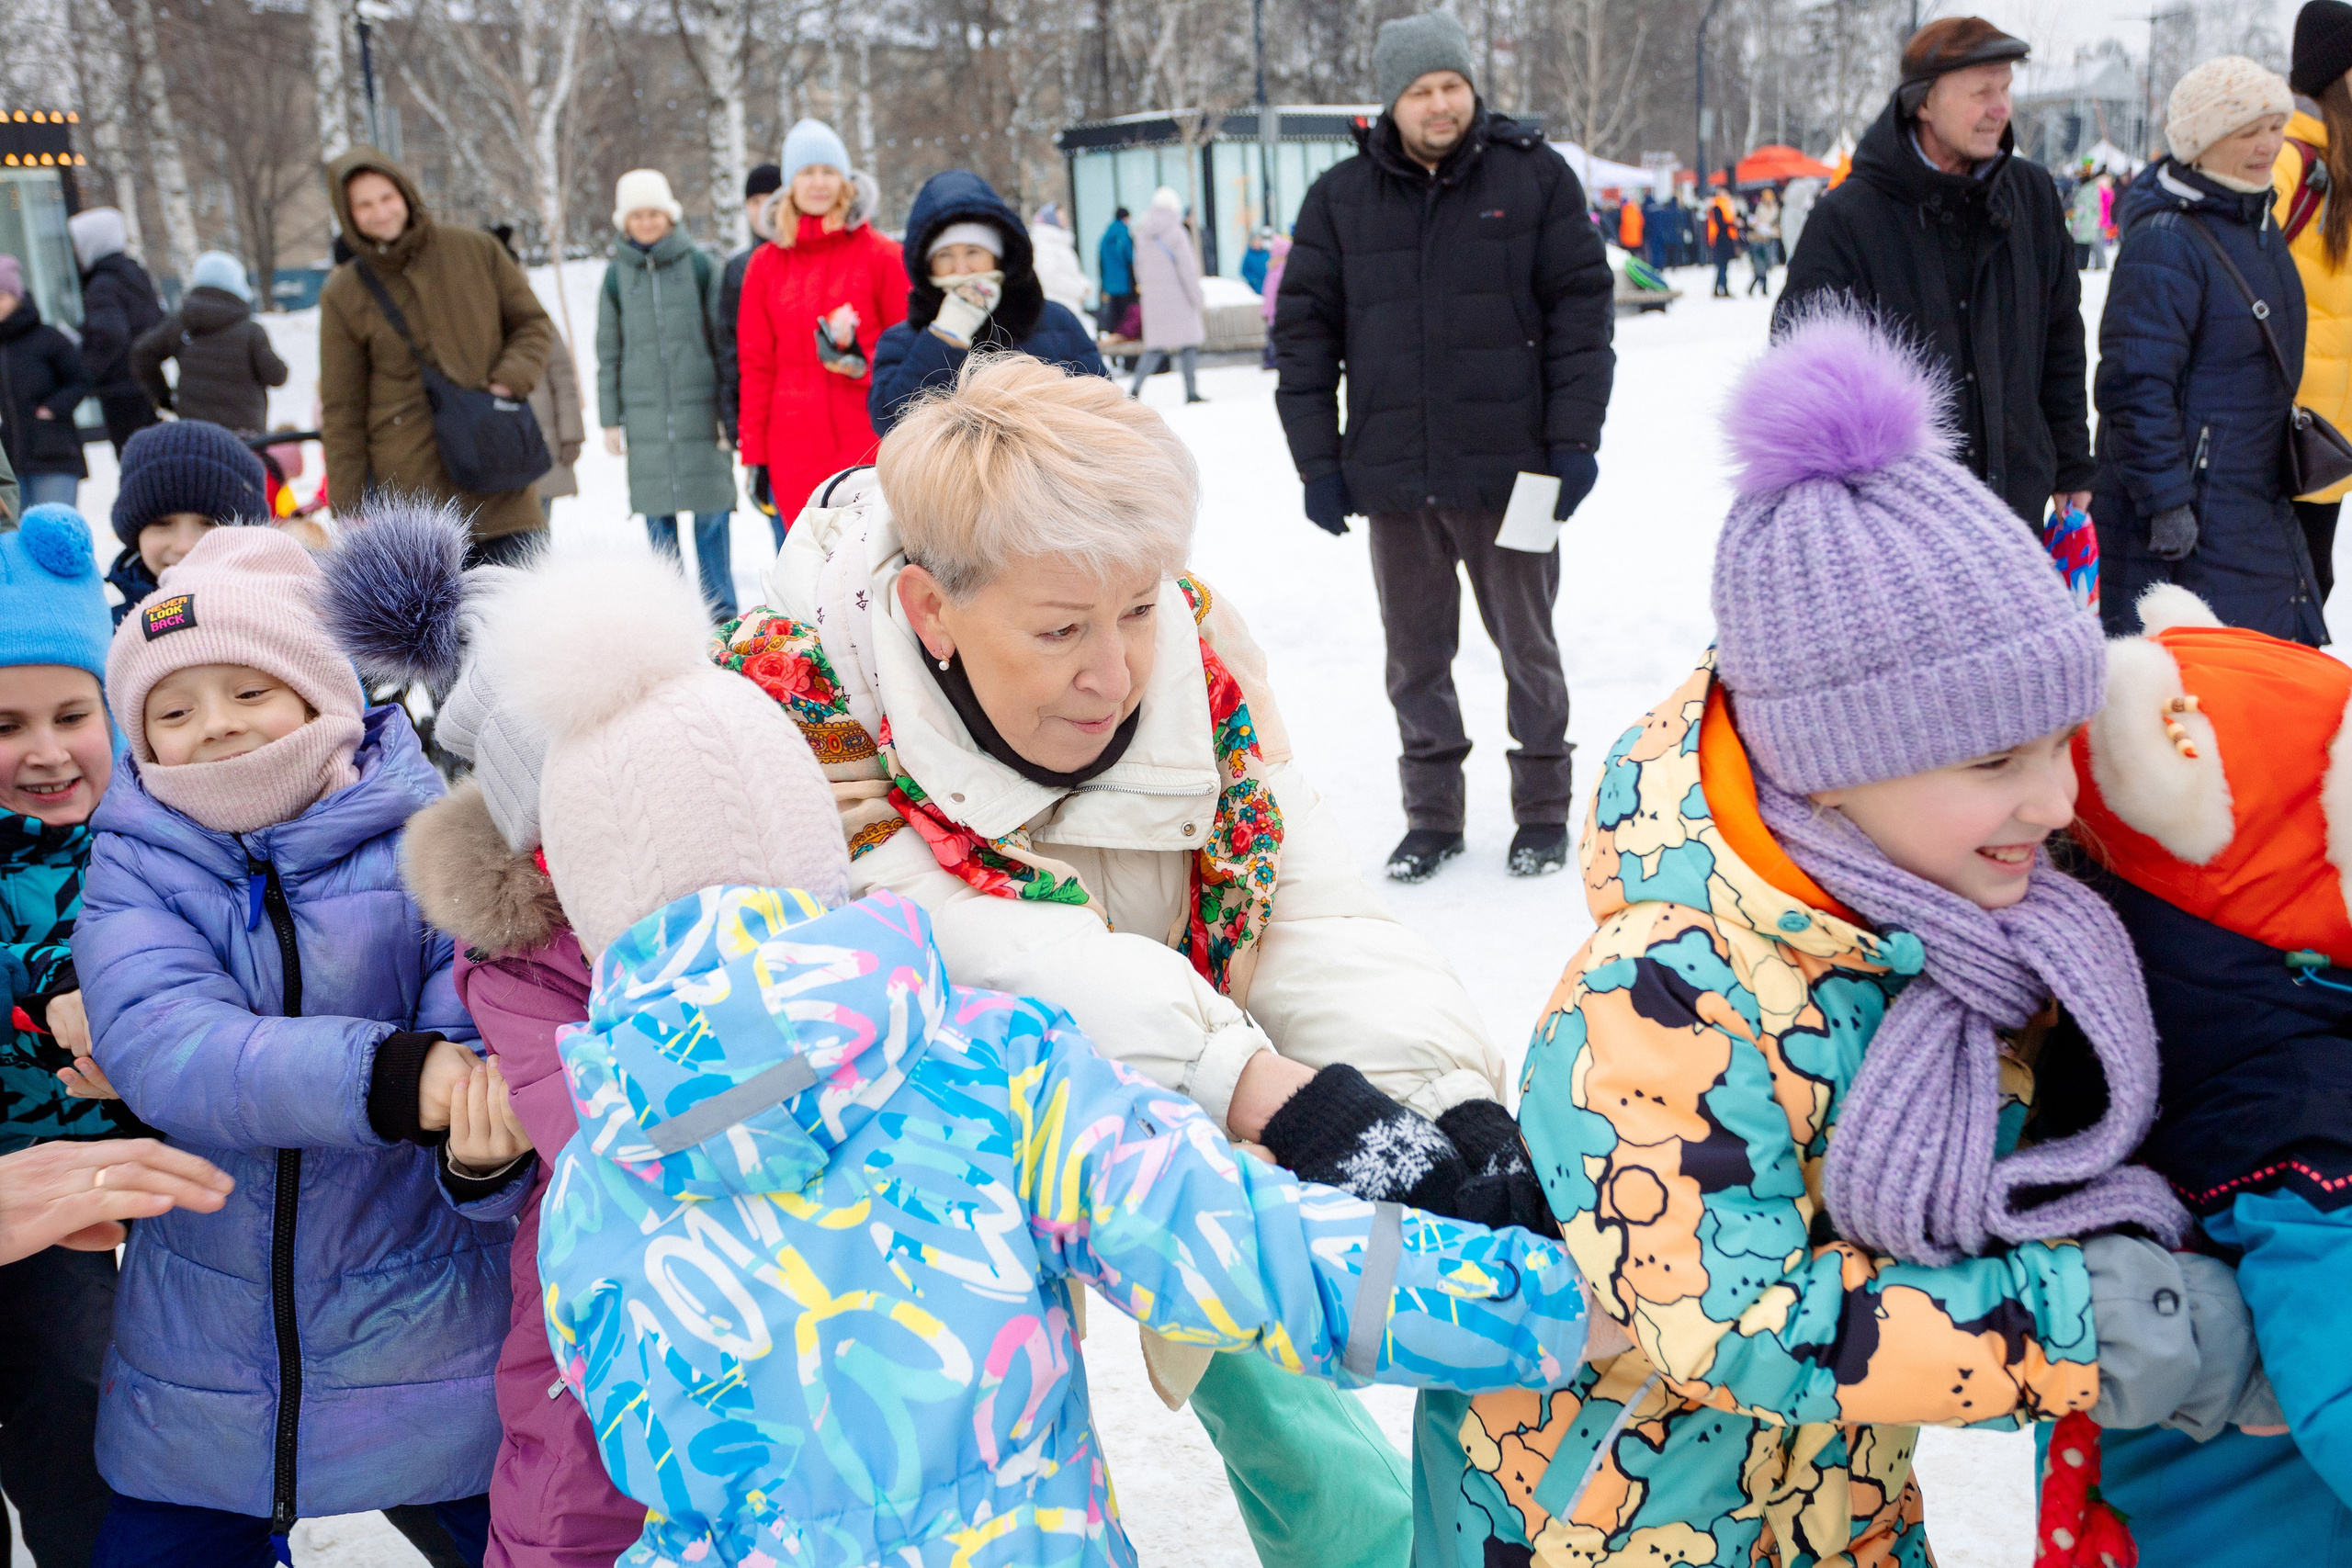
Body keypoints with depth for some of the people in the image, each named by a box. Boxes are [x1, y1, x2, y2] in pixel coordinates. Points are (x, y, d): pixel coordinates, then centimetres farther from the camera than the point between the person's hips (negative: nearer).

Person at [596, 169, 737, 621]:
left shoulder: (698, 265, 2)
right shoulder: (617, 275, 8)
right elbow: (608, 354, 12)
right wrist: (610, 420, 7)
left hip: (700, 407, -2)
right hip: (644, 410, 2)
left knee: (711, 511, -2)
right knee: (657, 514, 3)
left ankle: (720, 609, 8)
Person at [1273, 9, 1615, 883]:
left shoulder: (1534, 176, 0)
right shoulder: (1341, 198, 5)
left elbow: (1582, 306, -1)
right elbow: (1303, 330, 6)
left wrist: (1574, 441, -7)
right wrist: (1316, 461, 0)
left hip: (1507, 469, -2)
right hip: (1392, 475, 2)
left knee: (1528, 646, 9)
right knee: (1415, 655, 10)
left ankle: (1544, 811, 24)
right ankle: (1431, 816, 24)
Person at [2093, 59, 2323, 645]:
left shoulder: (2258, 223, 12)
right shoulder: (2164, 243, -19)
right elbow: (2135, 384, -23)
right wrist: (2165, 502, -24)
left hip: (2257, 503, 10)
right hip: (2185, 512, -10)